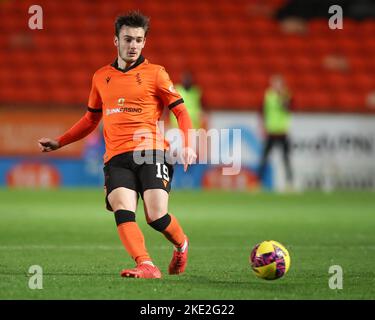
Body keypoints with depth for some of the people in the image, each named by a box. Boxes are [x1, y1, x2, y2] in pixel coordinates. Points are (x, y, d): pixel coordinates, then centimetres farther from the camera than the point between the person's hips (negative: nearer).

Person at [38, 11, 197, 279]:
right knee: (123, 211, -23)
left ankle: (181, 245, 17)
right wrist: (59, 142, 29)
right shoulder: (101, 77, 19)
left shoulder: (155, 73, 7)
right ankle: (146, 266, -35)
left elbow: (181, 111, 6)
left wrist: (188, 145, -9)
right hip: (116, 158, 3)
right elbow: (91, 119, 33)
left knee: (156, 216, -15)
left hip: (151, 151, -3)